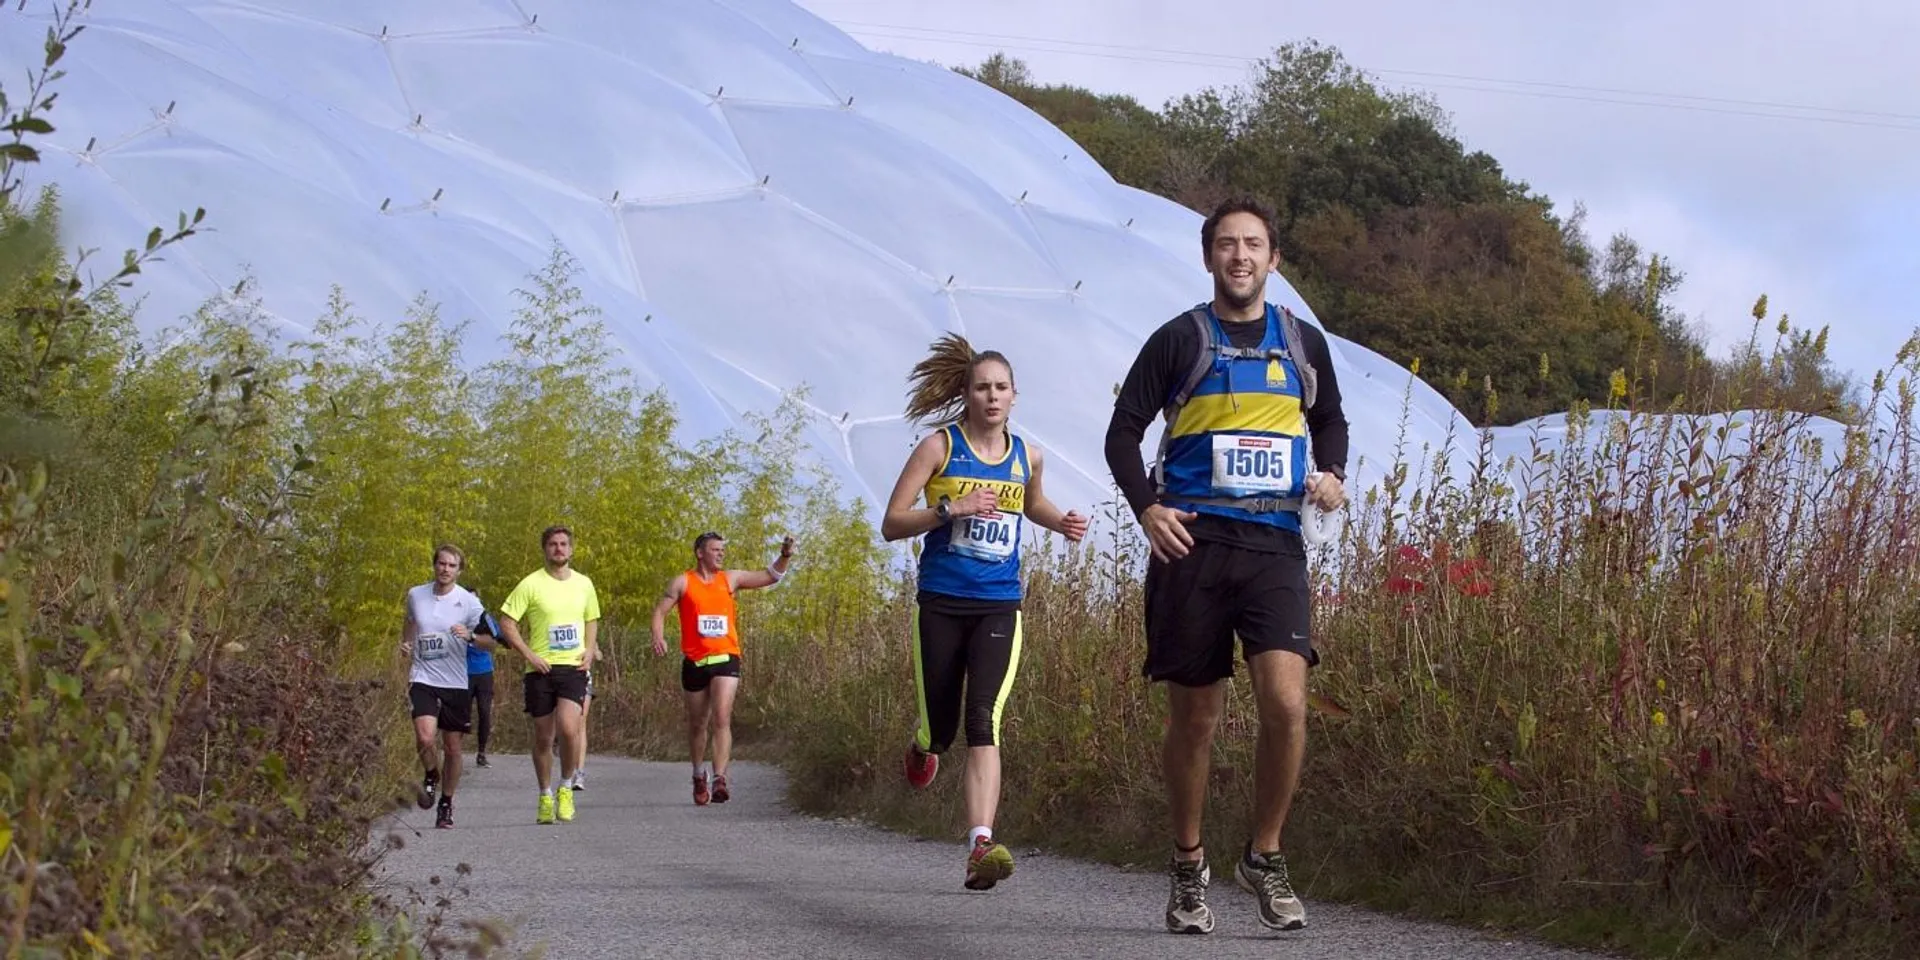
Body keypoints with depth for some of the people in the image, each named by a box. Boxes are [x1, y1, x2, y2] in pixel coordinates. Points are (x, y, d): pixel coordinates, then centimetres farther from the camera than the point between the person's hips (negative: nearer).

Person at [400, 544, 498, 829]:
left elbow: (490, 642, -3)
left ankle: (446, 804, 23)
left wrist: (470, 636, -22)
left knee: (452, 747, 5)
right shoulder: (415, 595, 4)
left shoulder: (468, 602, -5)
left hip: (456, 683, -1)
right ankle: (431, 777, 12)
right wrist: (405, 644, 9)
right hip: (423, 679, 1)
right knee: (425, 738, -20)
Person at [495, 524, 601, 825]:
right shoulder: (531, 584, -3)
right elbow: (507, 622, -4)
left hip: (573, 667, 1)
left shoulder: (583, 584, 9)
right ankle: (546, 796, 21)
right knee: (543, 737, 5)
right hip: (542, 669, -1)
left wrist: (590, 650, 7)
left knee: (569, 728, -18)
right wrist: (528, 654, -11)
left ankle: (566, 788, 1)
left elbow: (592, 620, 24)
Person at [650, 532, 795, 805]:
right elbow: (660, 610, 1)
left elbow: (770, 577, 11)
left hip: (726, 659, 0)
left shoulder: (730, 579, 10)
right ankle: (698, 776, 32)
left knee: (722, 719, -17)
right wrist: (658, 636, -17)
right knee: (697, 724, 12)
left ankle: (719, 779, -24)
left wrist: (784, 557, -6)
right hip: (694, 661, 0)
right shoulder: (682, 583, 4)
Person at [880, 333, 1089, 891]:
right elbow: (891, 525, -5)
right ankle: (923, 749, 46)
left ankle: (981, 846, -28)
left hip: (999, 607, 1)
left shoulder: (1028, 457, 9)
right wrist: (951, 510, -19)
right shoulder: (939, 447, -2)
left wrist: (1062, 523, 11)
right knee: (940, 728, 5)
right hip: (941, 605, -1)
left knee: (983, 719, -18)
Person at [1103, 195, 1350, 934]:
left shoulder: (1303, 343, 12)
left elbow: (1330, 421, 25)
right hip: (1193, 541, -1)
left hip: (1274, 545, 1)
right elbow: (1124, 431, 6)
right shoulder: (1178, 340, 4)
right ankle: (1188, 868, 20)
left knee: (1285, 700, -17)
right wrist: (1146, 506, -10)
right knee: (1194, 716, 4)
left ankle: (1265, 856, -1)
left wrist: (1333, 474, 4)